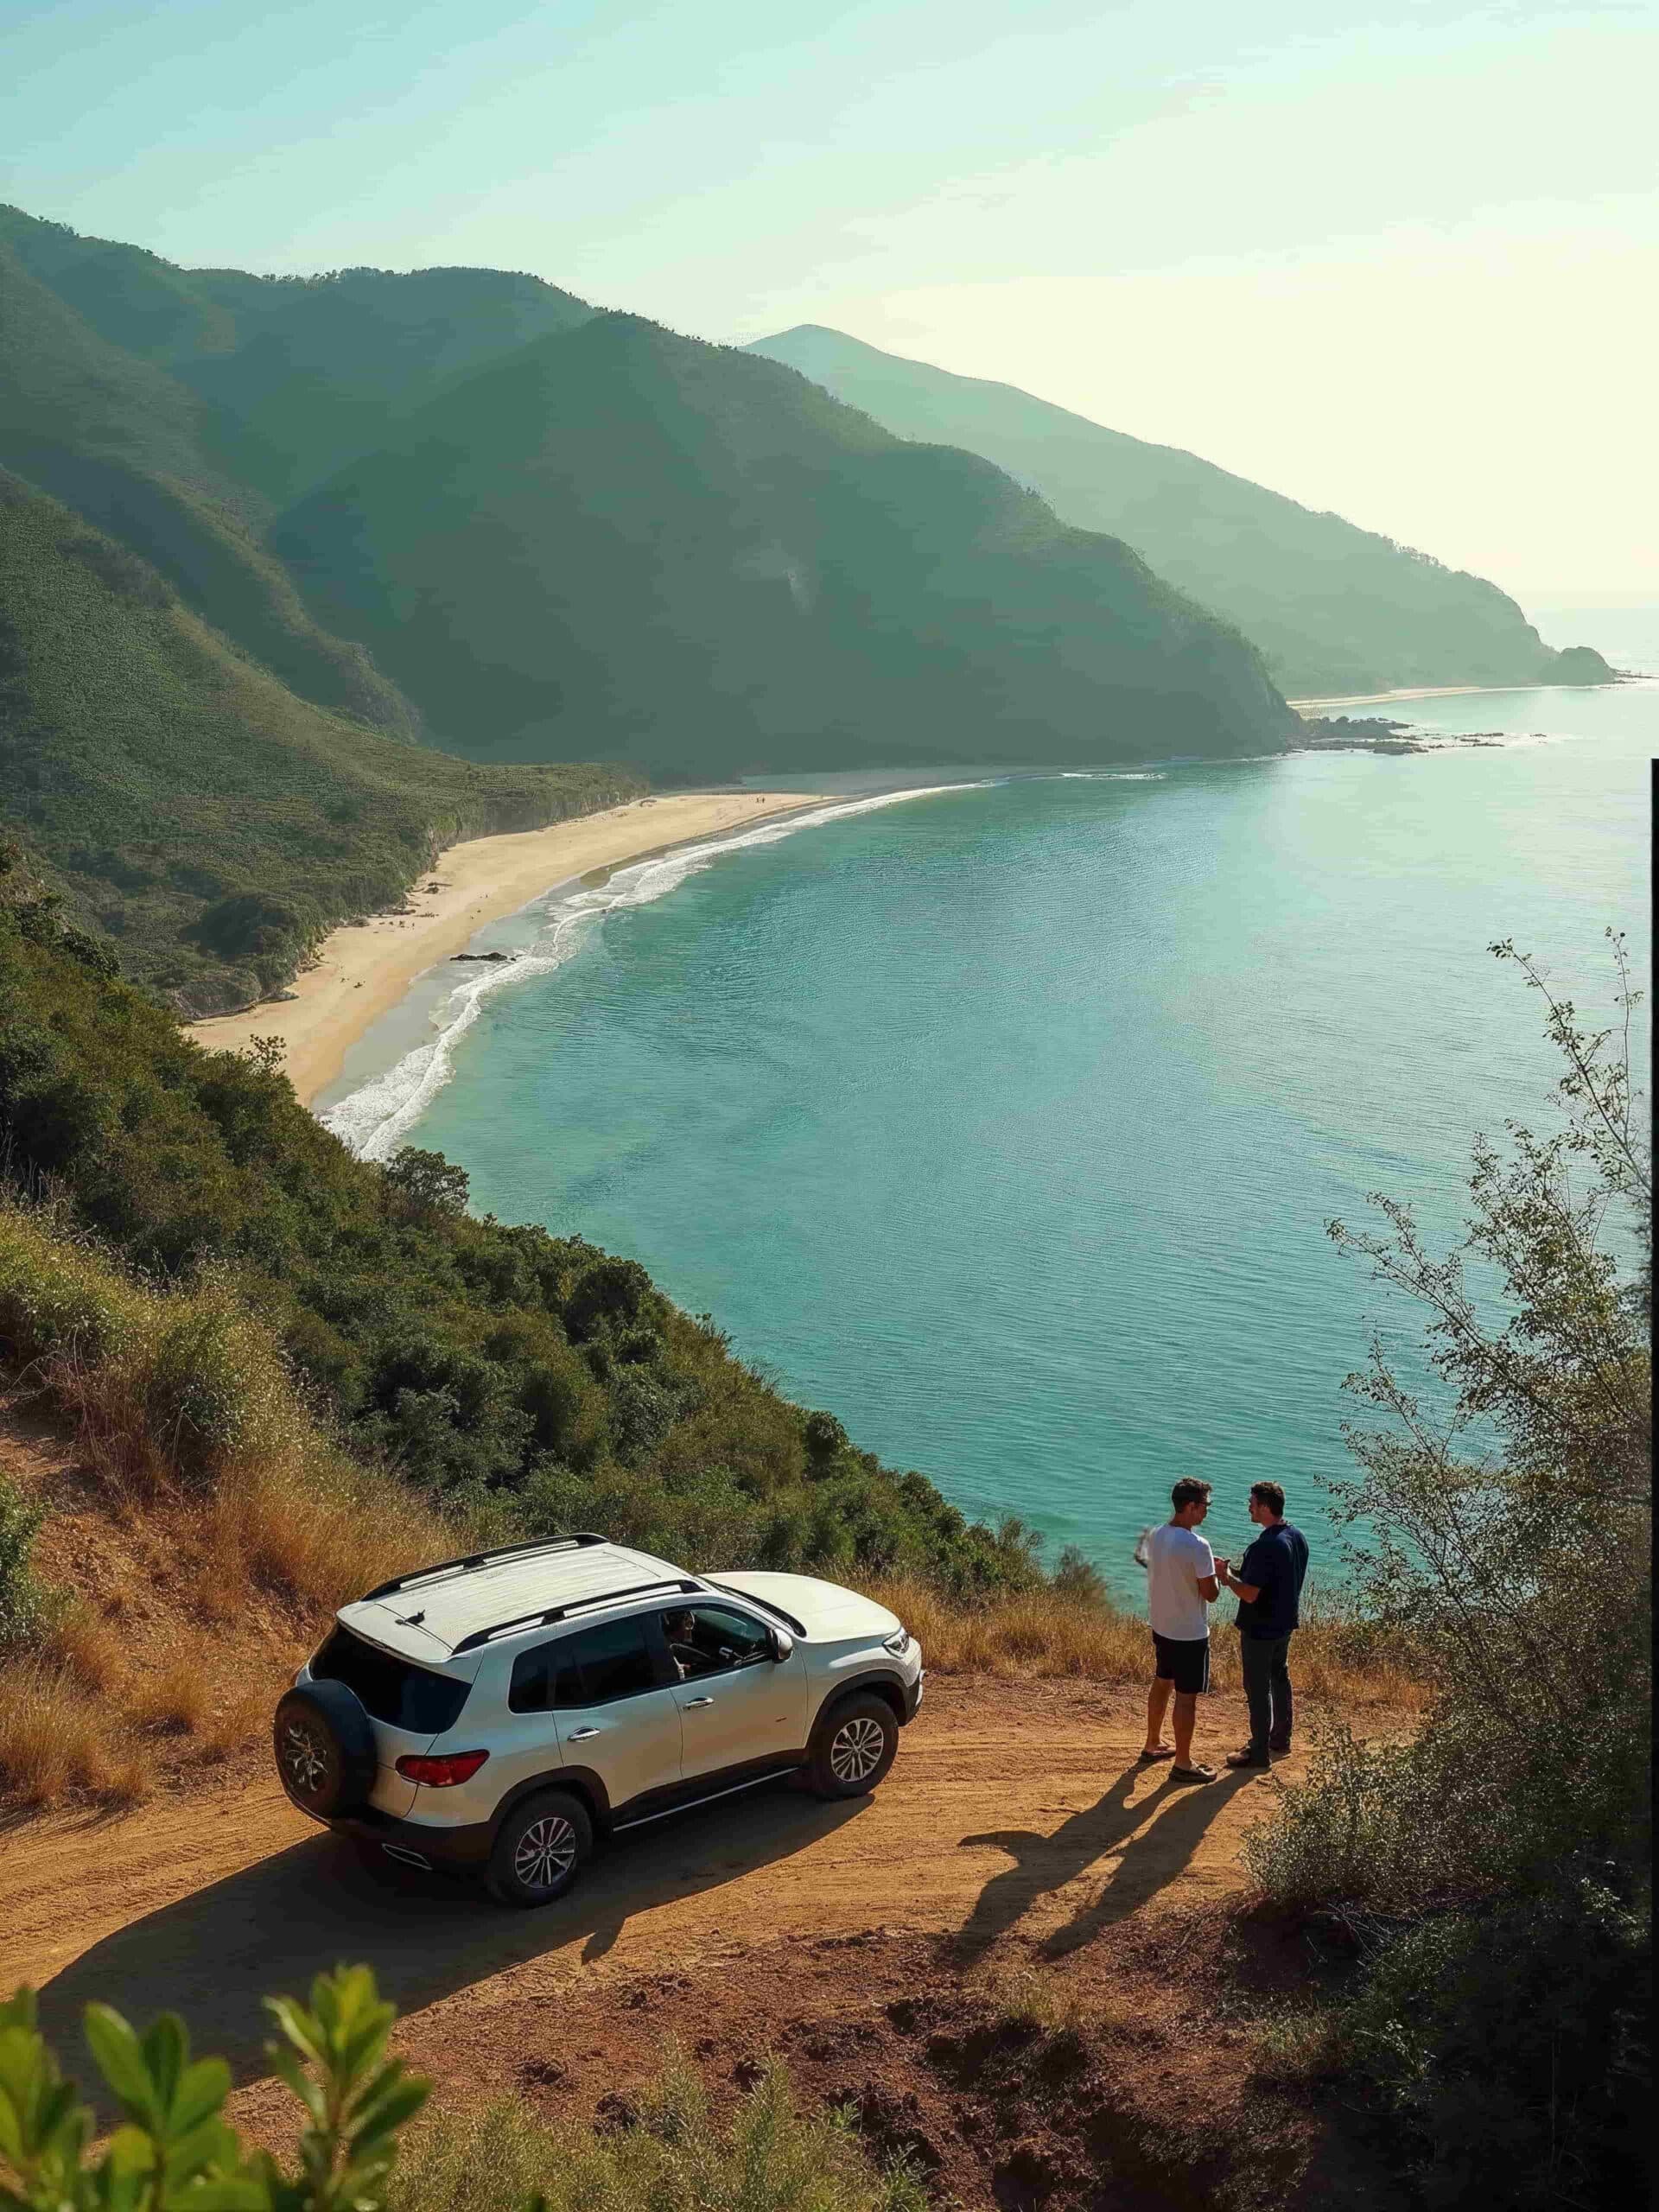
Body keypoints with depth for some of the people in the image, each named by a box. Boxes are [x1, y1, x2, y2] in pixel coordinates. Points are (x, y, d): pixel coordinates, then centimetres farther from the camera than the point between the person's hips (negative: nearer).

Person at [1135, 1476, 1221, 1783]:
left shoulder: (1155, 1536, -1)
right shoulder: (1197, 1546, -25)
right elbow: (1210, 1594, -19)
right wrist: (1215, 1575, 1)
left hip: (1161, 1627, 8)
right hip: (1190, 1634, -8)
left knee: (1161, 1684, 23)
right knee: (1187, 1697, 3)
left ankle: (1153, 1744, 38)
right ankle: (1183, 1764, 11)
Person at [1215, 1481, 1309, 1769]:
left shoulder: (1264, 1547, -29)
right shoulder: (1297, 1537, 1)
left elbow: (1250, 1594, -28)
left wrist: (1227, 1576, -11)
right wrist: (1239, 1572, 11)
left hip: (1260, 1630, -9)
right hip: (1285, 1623, 9)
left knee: (1258, 1689, 3)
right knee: (1280, 1680, 22)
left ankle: (1259, 1752, 13)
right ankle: (1280, 1741, 35)